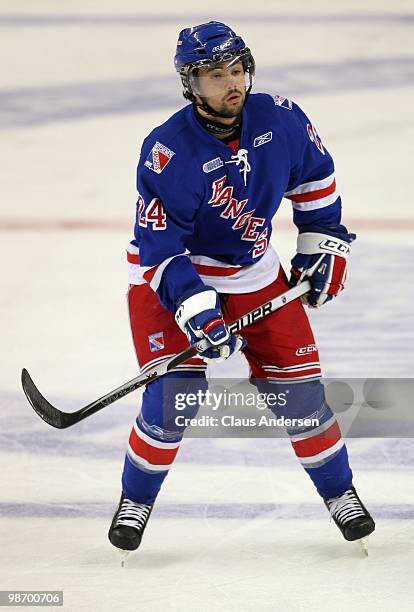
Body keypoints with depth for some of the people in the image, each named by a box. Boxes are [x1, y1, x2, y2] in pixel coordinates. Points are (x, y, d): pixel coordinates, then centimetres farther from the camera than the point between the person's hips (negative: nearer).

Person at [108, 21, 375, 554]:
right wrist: (196, 311, -35)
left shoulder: (279, 120, -13)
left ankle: (339, 492, 23)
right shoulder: (168, 153, -26)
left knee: (297, 386, 2)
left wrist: (321, 246, 7)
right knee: (174, 393, -15)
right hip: (171, 277, -4)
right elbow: (160, 247, -25)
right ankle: (135, 500, 7)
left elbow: (315, 176, 8)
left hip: (255, 275, 4)